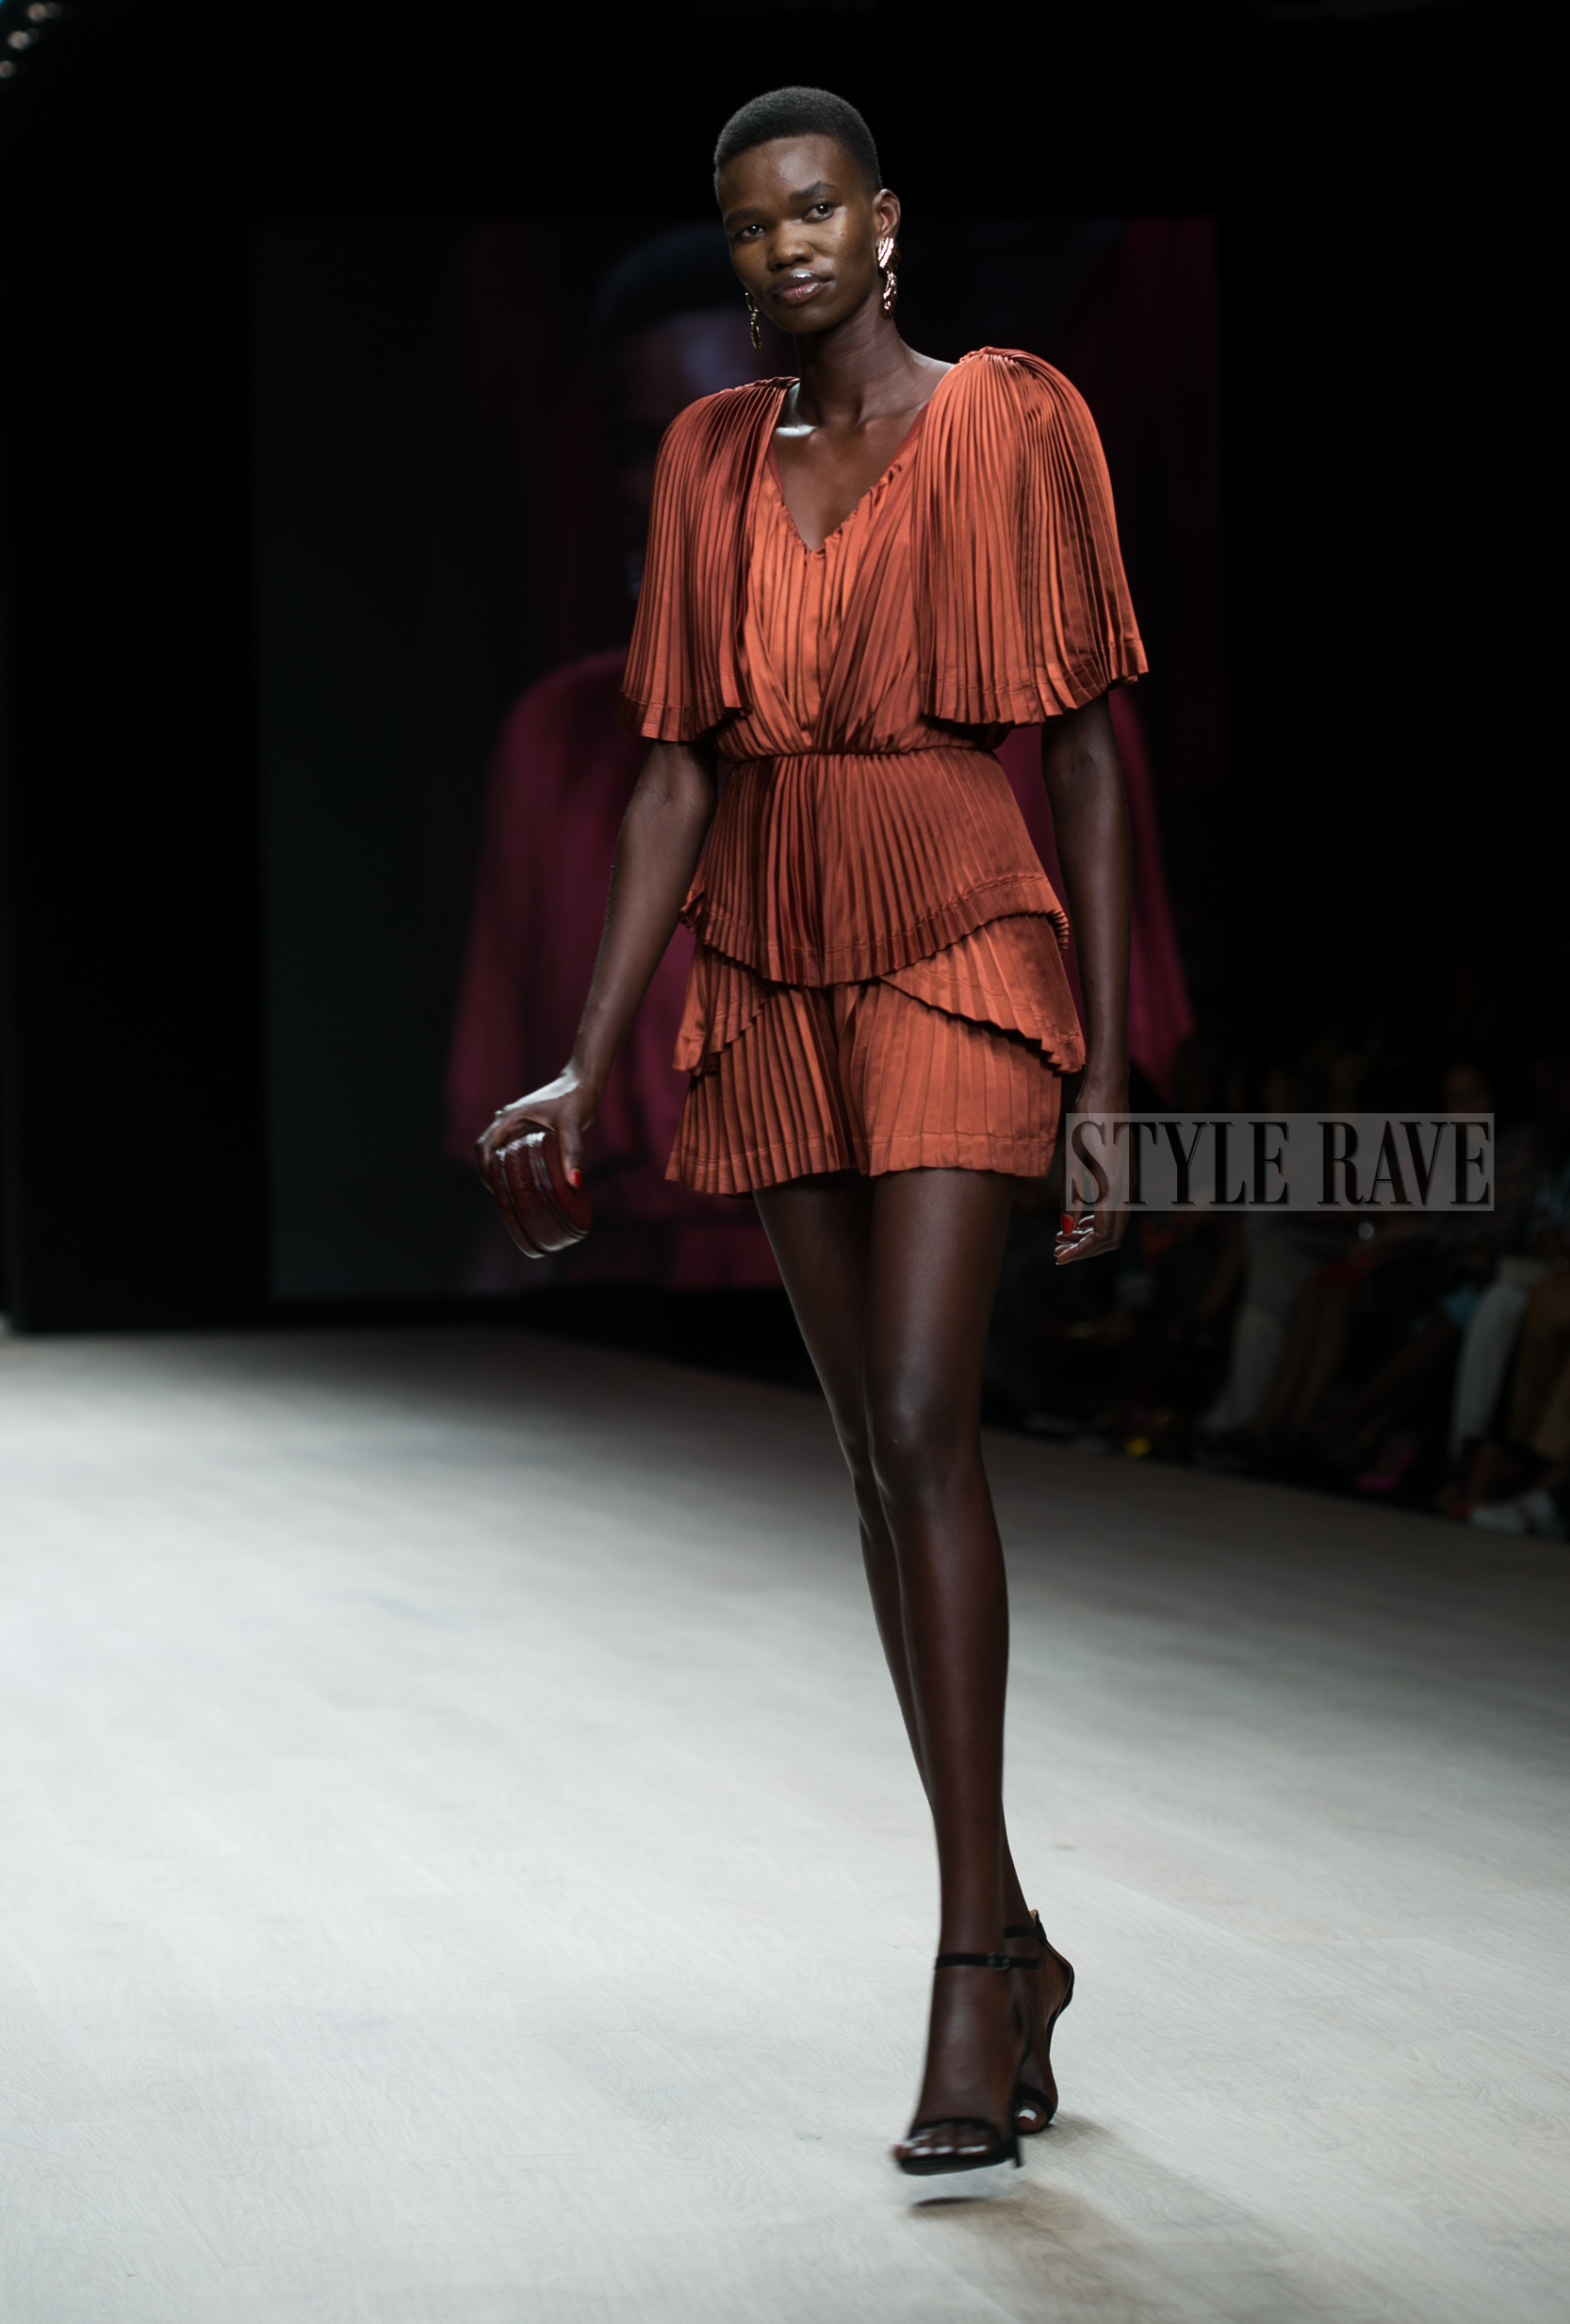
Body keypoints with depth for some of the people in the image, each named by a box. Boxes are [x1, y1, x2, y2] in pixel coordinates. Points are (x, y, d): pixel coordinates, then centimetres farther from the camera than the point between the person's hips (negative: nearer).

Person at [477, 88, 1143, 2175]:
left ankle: (972, 1952, -14)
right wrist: (589, 1065, 3)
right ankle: (1014, 1946, 15)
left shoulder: (1014, 426, -2)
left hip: (960, 963, -5)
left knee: (923, 1428, -18)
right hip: (770, 983, 5)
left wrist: (1108, 1067, -6)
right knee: (881, 1456, 6)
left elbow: (1088, 752, -3)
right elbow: (679, 775, 10)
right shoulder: (711, 462, 11)